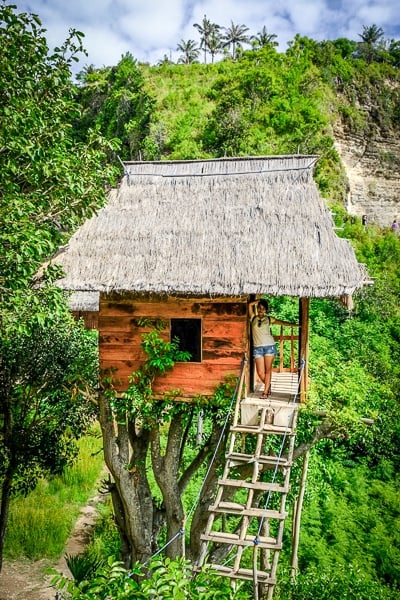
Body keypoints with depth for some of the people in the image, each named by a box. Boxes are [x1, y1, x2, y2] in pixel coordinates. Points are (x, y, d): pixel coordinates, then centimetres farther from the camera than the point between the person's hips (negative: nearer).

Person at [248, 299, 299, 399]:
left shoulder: (269, 319, 10)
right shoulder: (253, 318, 10)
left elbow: (282, 322, 6)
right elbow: (250, 304, 3)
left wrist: (295, 325, -1)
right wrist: (259, 300, 12)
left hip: (269, 346, -1)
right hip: (257, 348, 1)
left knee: (268, 370, -2)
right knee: (260, 372, -2)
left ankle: (265, 391, 5)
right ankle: (268, 386, 24)